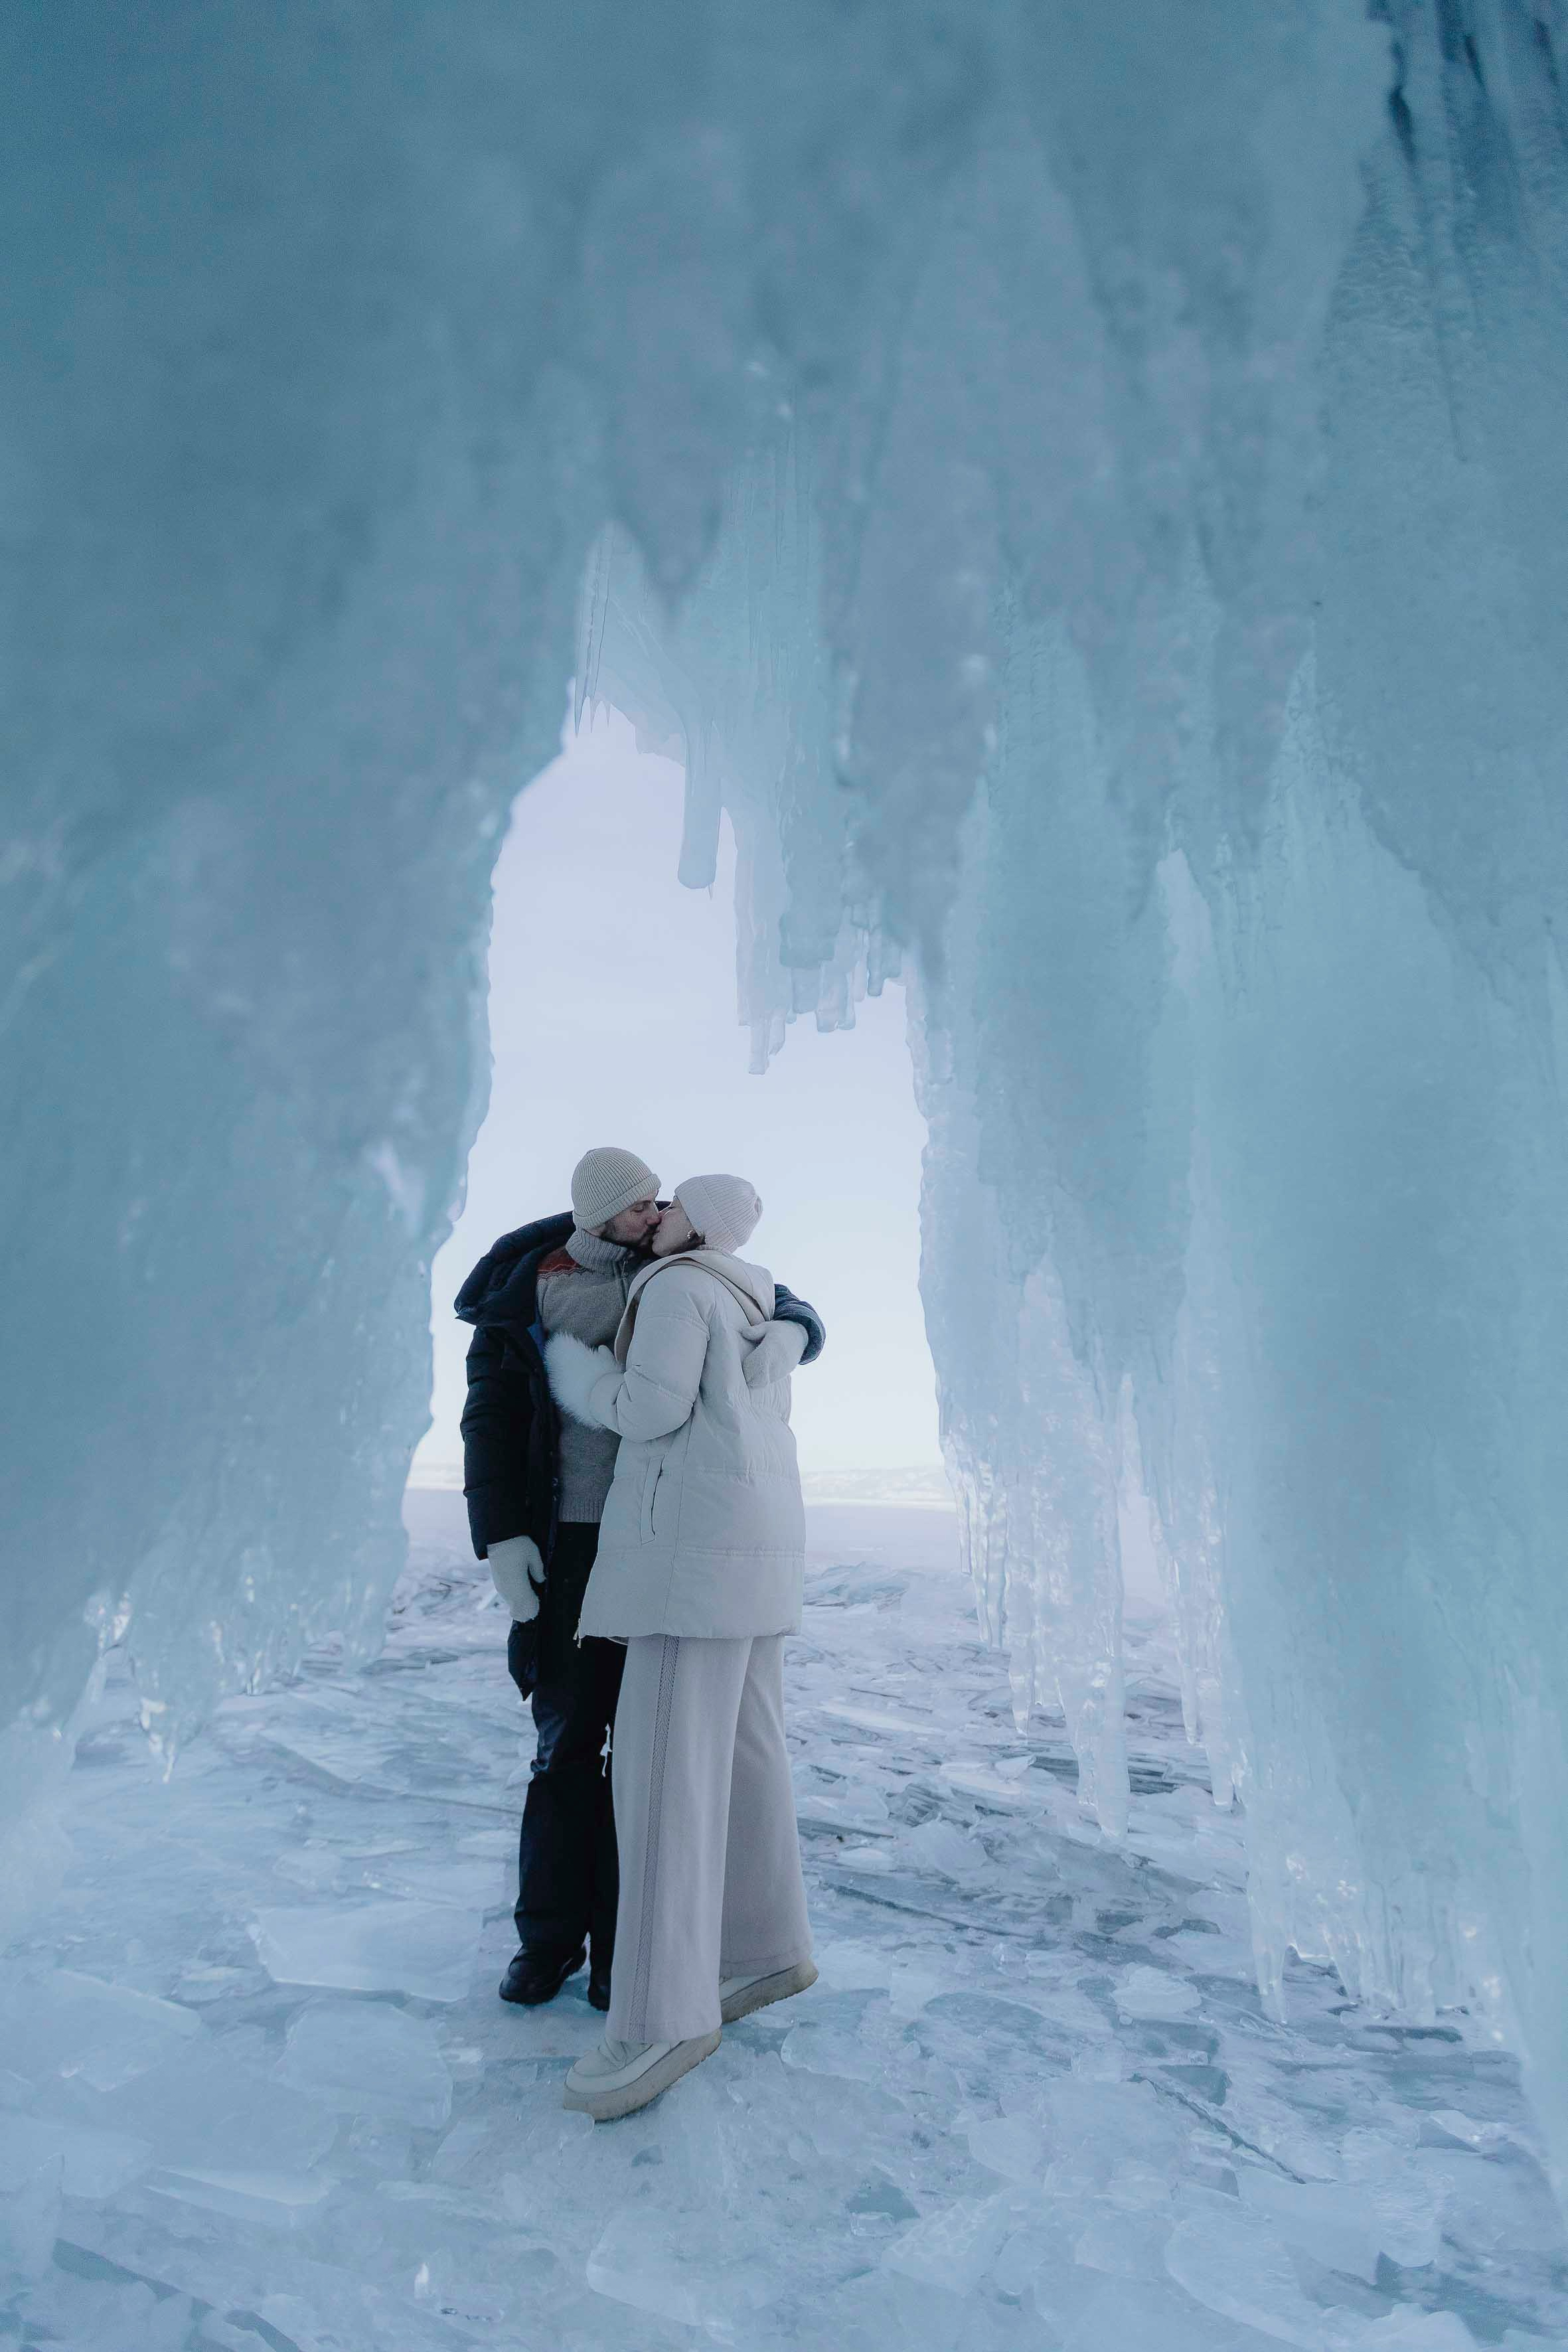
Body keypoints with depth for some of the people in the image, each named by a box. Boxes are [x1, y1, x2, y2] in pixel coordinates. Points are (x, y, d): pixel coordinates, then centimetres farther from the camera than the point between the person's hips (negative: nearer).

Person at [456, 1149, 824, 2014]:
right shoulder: (521, 1293, -3)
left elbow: (795, 1312, 5)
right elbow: (491, 1419, -2)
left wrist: (787, 1328, -20)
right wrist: (500, 1537, -11)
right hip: (567, 1542, 0)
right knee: (566, 1738, 6)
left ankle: (622, 1942, 20)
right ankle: (550, 1934, 25)